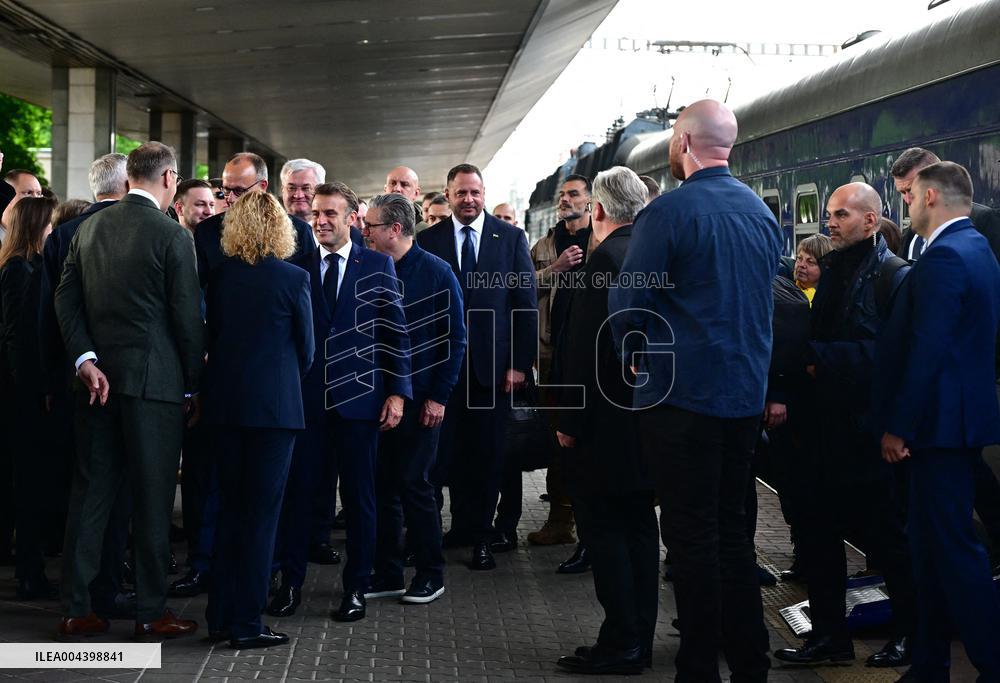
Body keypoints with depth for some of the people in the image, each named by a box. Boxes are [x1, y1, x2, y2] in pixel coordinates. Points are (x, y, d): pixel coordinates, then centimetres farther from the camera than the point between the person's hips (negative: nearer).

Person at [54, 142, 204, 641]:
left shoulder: (90, 227, 8)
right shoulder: (171, 235, -10)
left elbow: (66, 298, 4)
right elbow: (188, 316, -9)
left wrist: (85, 359, -1)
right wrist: (193, 385, 0)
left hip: (98, 376, 6)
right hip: (154, 379, -6)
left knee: (90, 491, 10)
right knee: (153, 496, 2)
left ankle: (76, 609, 14)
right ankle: (151, 612, 8)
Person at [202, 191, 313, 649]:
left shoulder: (220, 276, 2)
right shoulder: (293, 279, -8)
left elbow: (211, 337, 9)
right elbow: (306, 349, 0)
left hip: (224, 402, 4)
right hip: (274, 403, -4)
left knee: (231, 507, 14)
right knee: (261, 512, 1)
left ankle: (221, 616, 16)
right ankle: (246, 624, 3)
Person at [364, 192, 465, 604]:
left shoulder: (436, 273, -6)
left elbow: (454, 338, -6)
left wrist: (439, 396, -10)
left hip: (419, 398, -5)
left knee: (413, 484, -2)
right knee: (381, 485, 7)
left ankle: (430, 576, 11)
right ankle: (387, 574, 17)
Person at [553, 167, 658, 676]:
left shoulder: (607, 258, -16)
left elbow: (586, 348, -19)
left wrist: (570, 421, -13)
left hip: (608, 423, -8)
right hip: (648, 418, 8)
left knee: (602, 526, -1)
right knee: (638, 525, 13)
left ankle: (621, 644, 0)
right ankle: (640, 640, 19)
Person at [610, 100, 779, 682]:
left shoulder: (669, 212, -13)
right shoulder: (762, 212, 7)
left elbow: (628, 305, -13)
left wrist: (639, 356, 5)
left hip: (682, 394, -6)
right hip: (747, 394, 7)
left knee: (692, 536, 0)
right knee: (732, 526, 16)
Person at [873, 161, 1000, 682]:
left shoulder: (944, 257, -17)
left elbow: (927, 350, -22)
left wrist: (899, 425, -18)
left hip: (941, 422, -11)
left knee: (952, 547, -6)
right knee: (932, 544, 14)